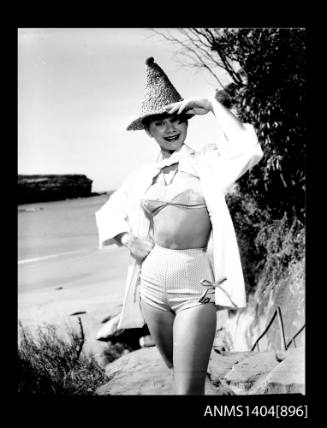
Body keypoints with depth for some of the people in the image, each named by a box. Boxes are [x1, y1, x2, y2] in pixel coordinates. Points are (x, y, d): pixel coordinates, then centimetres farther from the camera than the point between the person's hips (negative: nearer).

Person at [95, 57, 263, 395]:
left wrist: (212, 107, -14)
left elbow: (249, 151, -22)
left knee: (188, 388, -8)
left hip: (195, 289, -5)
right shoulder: (141, 177, 9)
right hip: (151, 283, 5)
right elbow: (109, 212, 23)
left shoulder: (207, 162, -3)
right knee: (176, 367, 23)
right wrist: (126, 238, 3)